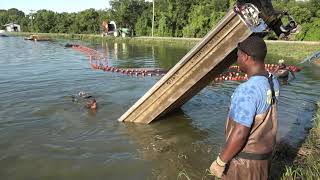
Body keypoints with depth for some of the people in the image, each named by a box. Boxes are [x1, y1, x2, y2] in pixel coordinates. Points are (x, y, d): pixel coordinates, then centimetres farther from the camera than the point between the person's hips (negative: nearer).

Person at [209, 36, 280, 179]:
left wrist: (220, 161, -18)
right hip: (264, 151, 8)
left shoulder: (247, 90, -32)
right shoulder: (273, 82, -4)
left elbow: (239, 134, -31)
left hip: (245, 157, -8)